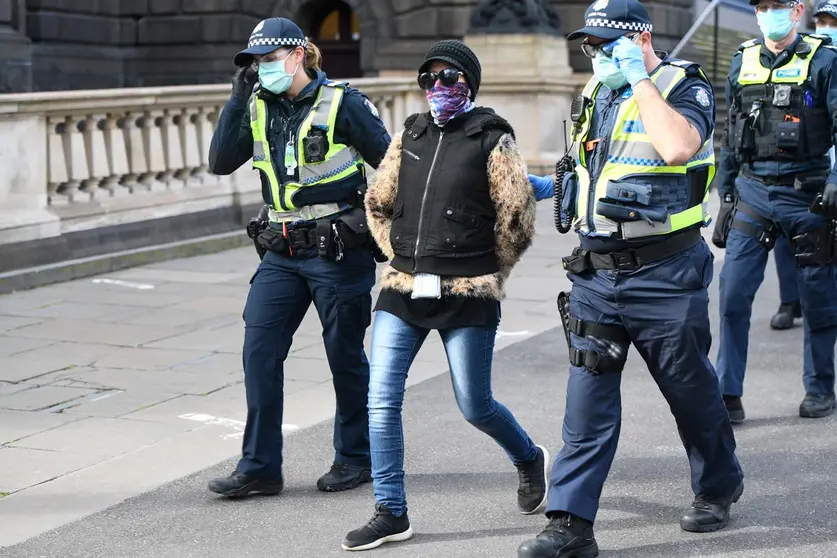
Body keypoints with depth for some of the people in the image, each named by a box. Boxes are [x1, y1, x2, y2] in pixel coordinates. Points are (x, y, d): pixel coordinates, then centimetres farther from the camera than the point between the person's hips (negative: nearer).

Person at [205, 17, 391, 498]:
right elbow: (222, 163, -1)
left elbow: (391, 164, -3)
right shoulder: (259, 109, 7)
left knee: (345, 354, 6)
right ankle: (260, 467, 4)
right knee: (260, 350, -2)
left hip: (340, 250, -5)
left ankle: (357, 458, 22)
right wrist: (238, 98, -7)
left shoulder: (342, 103, -8)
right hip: (282, 252, 5)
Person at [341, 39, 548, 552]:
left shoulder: (492, 138, -4)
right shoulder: (411, 135, 11)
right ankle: (391, 513, 5)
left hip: (467, 297, -5)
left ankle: (530, 459, 35)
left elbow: (517, 219, -4)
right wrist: (402, 258, 12)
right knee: (382, 399, -4)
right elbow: (378, 203, 20)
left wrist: (485, 274, 4)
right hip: (402, 290, 5)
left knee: (475, 406, 4)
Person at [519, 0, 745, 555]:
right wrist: (555, 184, 15)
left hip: (665, 275, -5)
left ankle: (719, 487, 36)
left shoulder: (686, 87, -9)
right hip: (597, 273, 5)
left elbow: (678, 147, -31)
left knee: (690, 388, 12)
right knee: (587, 400, 0)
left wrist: (640, 79, -22)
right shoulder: (595, 93, 12)